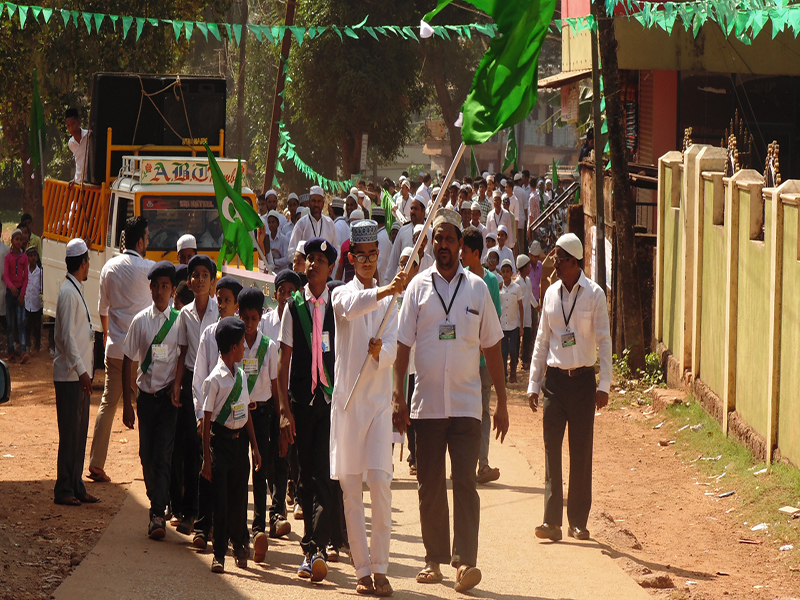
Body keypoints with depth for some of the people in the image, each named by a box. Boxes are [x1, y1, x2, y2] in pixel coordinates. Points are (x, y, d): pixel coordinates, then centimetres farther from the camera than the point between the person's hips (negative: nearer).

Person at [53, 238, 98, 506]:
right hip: (70, 376, -10)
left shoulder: (76, 290, 15)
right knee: (70, 432, -6)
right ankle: (64, 490, -2)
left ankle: (76, 487, 18)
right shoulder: (68, 293, -15)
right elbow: (67, 336, -20)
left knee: (79, 432, 12)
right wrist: (81, 370, -22)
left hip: (79, 375, 10)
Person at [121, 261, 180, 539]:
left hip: (170, 397, -3)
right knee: (147, 455, 8)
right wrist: (127, 405, 4)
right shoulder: (141, 321, 2)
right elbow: (128, 362, 6)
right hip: (146, 397, 3)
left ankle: (158, 515, -13)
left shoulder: (180, 321, -3)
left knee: (163, 456, -9)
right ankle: (157, 503, 24)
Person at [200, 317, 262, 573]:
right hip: (221, 439, -6)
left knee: (239, 495, 13)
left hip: (240, 439, 6)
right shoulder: (215, 380, -12)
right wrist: (206, 458, -11)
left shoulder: (241, 375, 8)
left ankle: (240, 543, 33)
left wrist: (254, 446, 16)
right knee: (221, 499, -4)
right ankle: (219, 554, 3)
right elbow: (206, 421, -10)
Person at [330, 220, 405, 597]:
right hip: (347, 399, -1)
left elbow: (392, 348, 0)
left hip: (379, 400, 1)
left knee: (380, 482, -9)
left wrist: (380, 351, -24)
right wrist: (383, 291, -40)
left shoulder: (389, 300, 12)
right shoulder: (343, 294, 4)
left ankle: (380, 569, -3)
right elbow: (350, 308, -22)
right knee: (351, 487, 0)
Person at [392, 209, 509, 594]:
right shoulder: (419, 287, 4)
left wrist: (502, 403, 7)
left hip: (467, 404, -1)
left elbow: (492, 348, 9)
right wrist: (397, 396, -5)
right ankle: (434, 559, 15)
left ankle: (465, 561, -13)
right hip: (427, 404, 1)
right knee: (429, 485, 6)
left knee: (465, 481, -9)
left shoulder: (477, 288, 5)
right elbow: (403, 345, 4)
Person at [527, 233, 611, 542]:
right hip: (554, 378, 3)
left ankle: (578, 522, 9)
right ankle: (551, 520, -3)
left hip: (582, 378, -3)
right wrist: (534, 383, 9)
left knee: (581, 451, 1)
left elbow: (604, 341, -3)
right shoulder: (551, 293, 7)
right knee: (551, 448, -2)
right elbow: (542, 341, 13)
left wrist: (604, 384, -9)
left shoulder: (594, 294, -4)